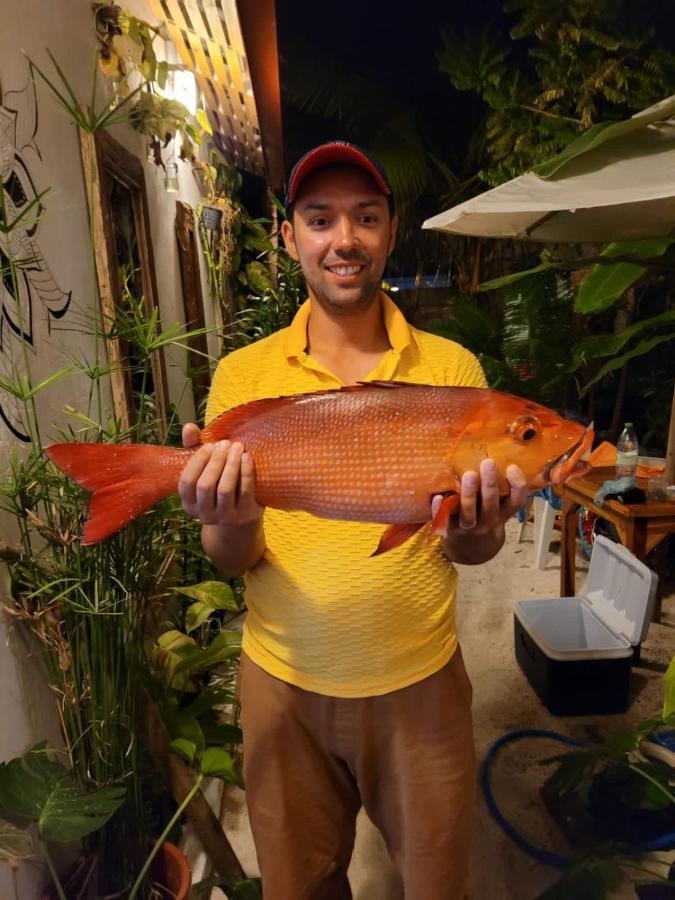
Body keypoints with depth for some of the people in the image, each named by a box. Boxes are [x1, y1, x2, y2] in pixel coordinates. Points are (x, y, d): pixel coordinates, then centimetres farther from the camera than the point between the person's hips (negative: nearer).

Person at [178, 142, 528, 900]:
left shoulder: (452, 367, -7)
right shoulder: (242, 374, -7)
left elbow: (473, 549, -2)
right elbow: (231, 562, -5)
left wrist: (473, 533, -25)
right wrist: (235, 525, -27)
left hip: (419, 679, 0)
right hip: (284, 678, 1)